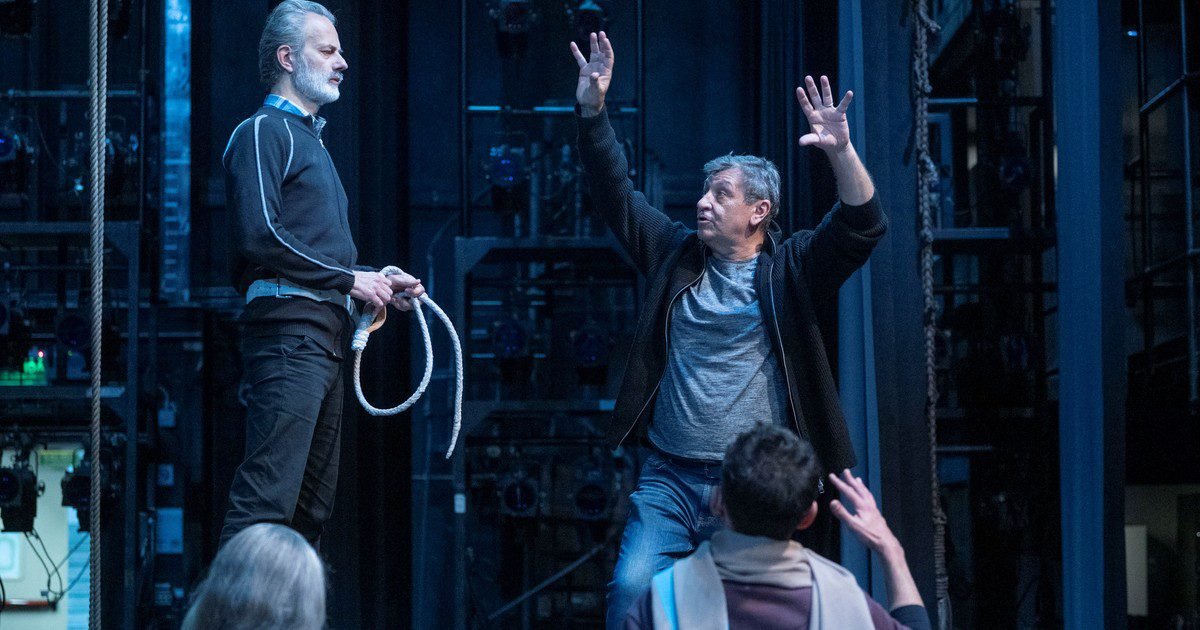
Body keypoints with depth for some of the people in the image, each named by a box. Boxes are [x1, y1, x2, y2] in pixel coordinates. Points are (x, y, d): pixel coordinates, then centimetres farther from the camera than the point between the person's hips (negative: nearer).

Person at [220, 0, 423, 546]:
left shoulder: (311, 139, 27)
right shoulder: (264, 131, -3)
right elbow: (259, 236, -17)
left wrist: (379, 283, 14)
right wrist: (350, 279, -11)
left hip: (325, 336, 10)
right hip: (287, 329, -10)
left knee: (311, 505, 12)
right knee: (267, 499, -17)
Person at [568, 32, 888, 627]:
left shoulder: (790, 269, 2)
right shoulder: (676, 254, 12)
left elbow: (863, 227, -12)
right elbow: (615, 194, 11)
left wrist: (841, 152, -28)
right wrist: (592, 111, 0)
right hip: (668, 478, 3)